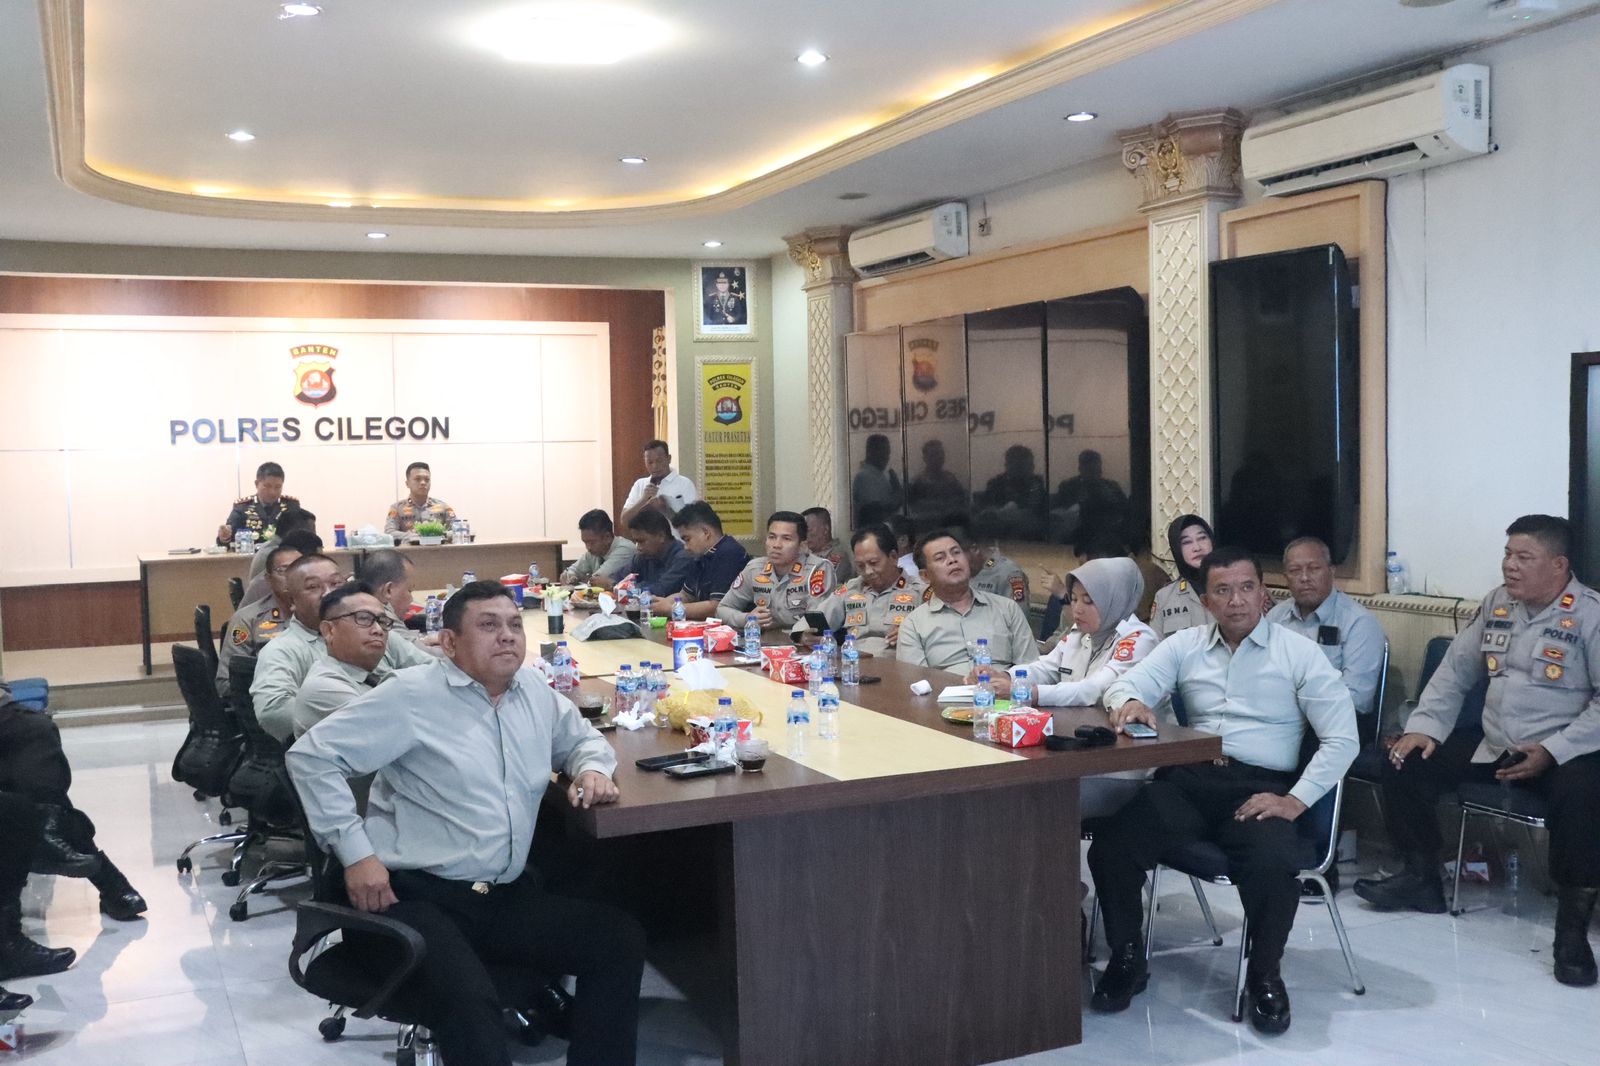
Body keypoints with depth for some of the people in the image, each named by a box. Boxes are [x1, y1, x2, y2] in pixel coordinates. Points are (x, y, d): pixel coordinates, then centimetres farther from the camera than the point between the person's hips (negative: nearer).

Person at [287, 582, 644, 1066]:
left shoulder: (535, 691, 12)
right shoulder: (411, 695, -7)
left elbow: (582, 738, 31)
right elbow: (312, 755, -8)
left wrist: (592, 768, 5)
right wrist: (355, 852, -13)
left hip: (510, 895, 6)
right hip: (418, 896, -6)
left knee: (622, 939, -11)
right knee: (469, 1001, -34)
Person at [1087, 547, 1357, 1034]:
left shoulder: (1299, 653, 4)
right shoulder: (1184, 645, 13)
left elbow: (1342, 739, 0)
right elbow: (1125, 684, 6)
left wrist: (1295, 801, -11)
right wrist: (1130, 702, -20)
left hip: (1260, 787, -2)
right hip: (1188, 779, 2)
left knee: (1274, 867, -34)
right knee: (1109, 849, -23)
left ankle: (1264, 974, -4)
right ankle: (1126, 959, 2)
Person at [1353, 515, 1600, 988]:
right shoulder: (1496, 603, 8)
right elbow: (1455, 671, 12)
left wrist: (1553, 751, -25)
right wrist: (1424, 727, -1)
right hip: (1491, 744, 7)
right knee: (1405, 765, -4)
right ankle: (1422, 878, 13)